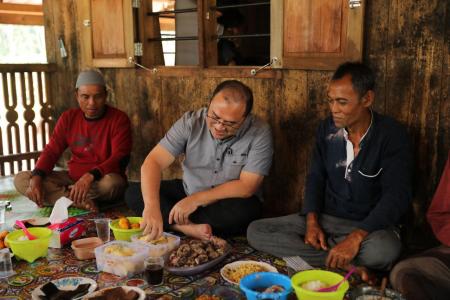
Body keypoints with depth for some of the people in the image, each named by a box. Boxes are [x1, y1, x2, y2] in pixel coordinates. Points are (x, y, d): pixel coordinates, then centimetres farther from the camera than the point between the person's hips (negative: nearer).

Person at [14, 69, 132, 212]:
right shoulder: (68, 118, 5)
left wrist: (90, 176, -37)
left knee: (113, 182, -40)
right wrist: (36, 177, -17)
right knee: (20, 179, -11)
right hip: (72, 178, 5)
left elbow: (119, 159, -19)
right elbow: (51, 151, 3)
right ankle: (81, 201, -24)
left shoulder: (119, 119, -10)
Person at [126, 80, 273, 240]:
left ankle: (175, 223, -16)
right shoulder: (191, 122, -16)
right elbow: (153, 162, -22)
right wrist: (151, 206, -40)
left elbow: (247, 186, -22)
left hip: (229, 201, -2)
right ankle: (191, 228, -27)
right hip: (188, 191, 2)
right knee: (133, 193, -13)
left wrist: (196, 199, -26)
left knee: (245, 209, -37)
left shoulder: (260, 132, -21)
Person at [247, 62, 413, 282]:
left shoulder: (392, 135, -13)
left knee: (385, 249, -41)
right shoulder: (327, 128, 1)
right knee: (256, 232, -15)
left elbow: (396, 196, -19)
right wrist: (312, 220, -9)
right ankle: (347, 266, -21)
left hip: (370, 224, -5)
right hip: (326, 218, 5)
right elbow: (316, 177, 8)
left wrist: (356, 238, -30)